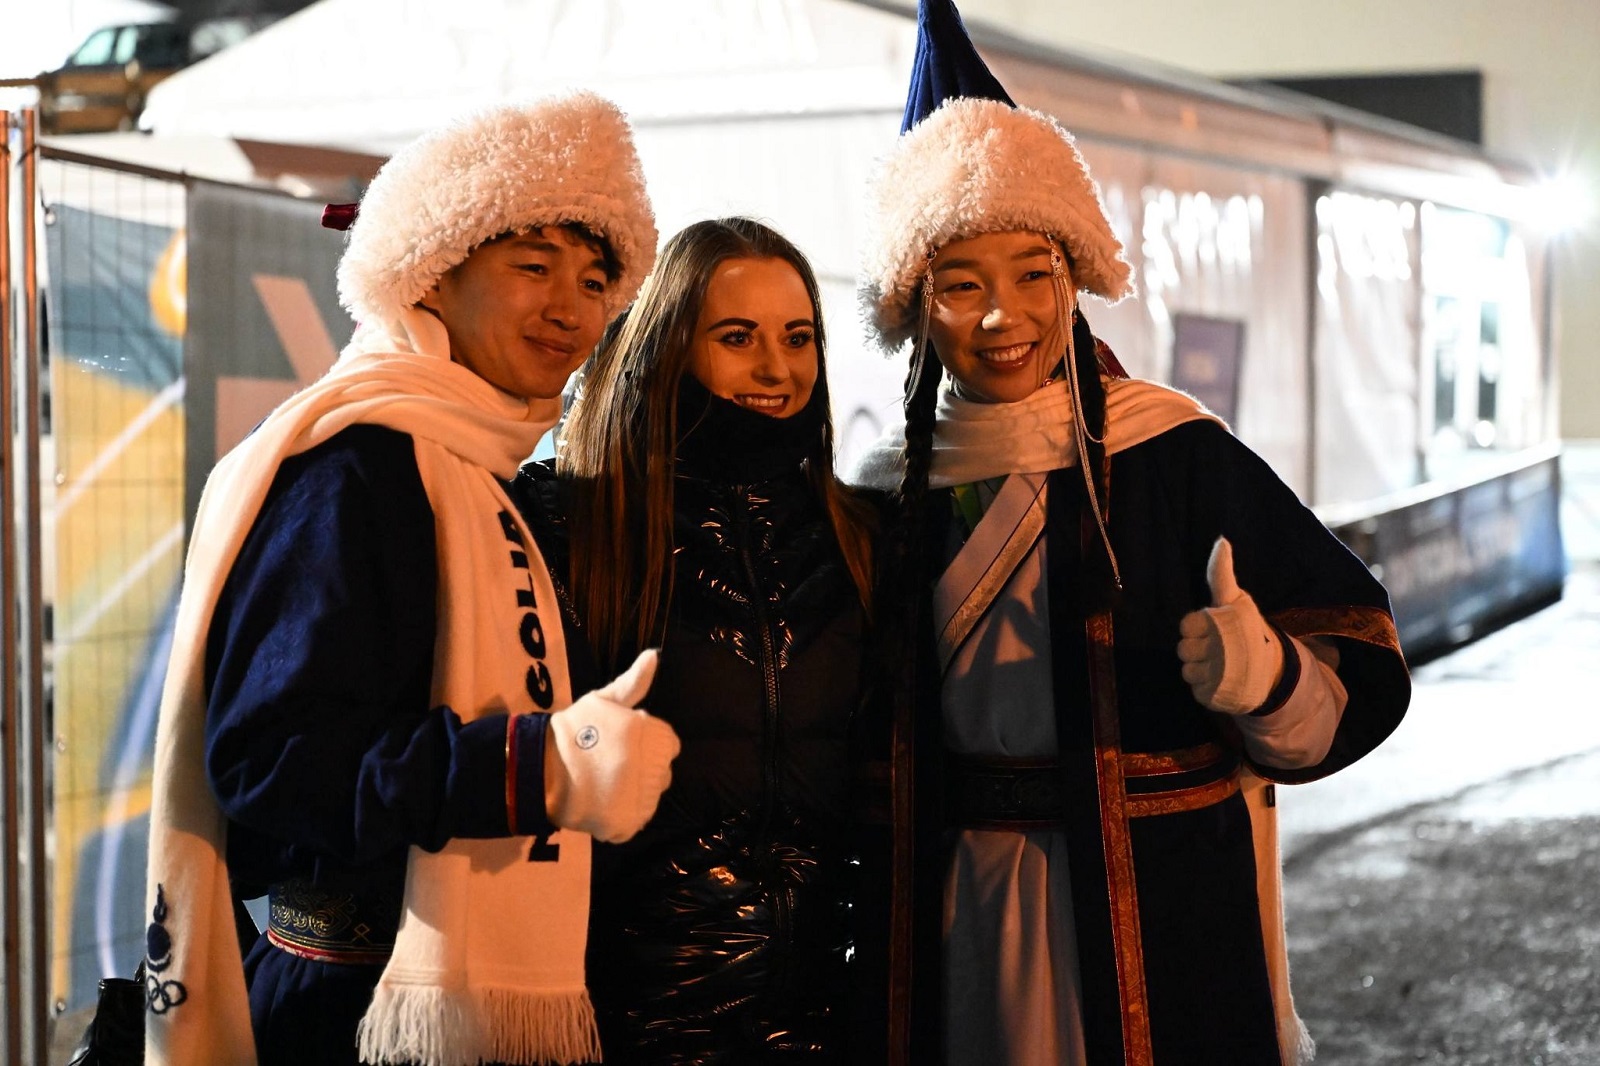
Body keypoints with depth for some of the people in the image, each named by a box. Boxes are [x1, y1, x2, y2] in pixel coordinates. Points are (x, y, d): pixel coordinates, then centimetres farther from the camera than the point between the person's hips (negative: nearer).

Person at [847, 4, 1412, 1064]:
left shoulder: (1177, 455, -9)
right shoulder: (891, 488, 2)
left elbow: (1360, 677, -10)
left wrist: (1267, 677, -30)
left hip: (1162, 923, -3)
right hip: (963, 928, 3)